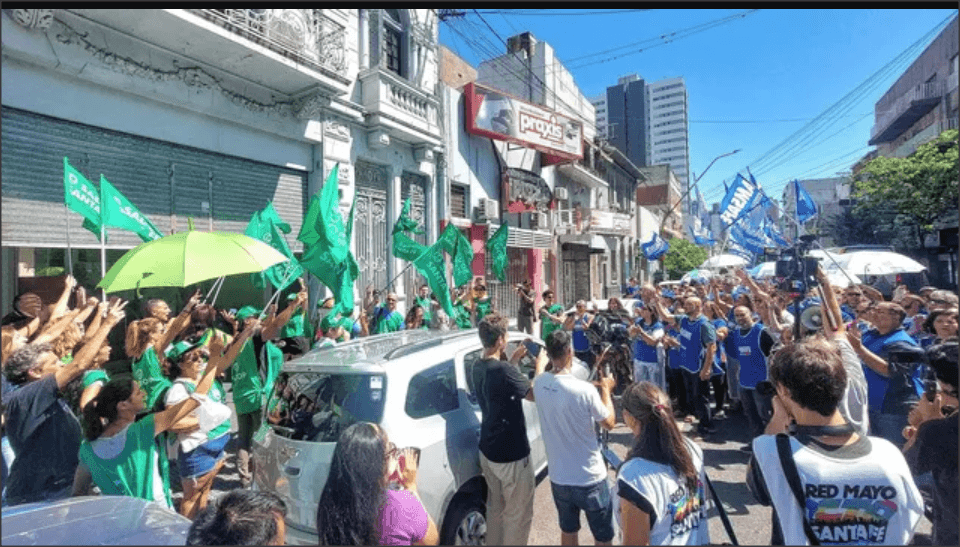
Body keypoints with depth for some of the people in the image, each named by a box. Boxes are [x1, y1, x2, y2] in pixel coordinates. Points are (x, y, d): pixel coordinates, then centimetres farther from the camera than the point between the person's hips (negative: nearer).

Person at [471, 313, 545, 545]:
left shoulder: (478, 368, -1)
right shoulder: (503, 370, -27)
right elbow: (535, 395, -14)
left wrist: (513, 359, 11)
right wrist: (540, 366, -1)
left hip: (487, 450, 8)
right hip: (511, 454, -8)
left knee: (496, 507, 24)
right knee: (519, 515, 11)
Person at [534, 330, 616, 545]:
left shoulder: (539, 383, -10)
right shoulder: (585, 390, -27)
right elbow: (609, 423, -9)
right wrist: (605, 389, 3)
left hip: (558, 478, 5)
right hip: (590, 479, -5)